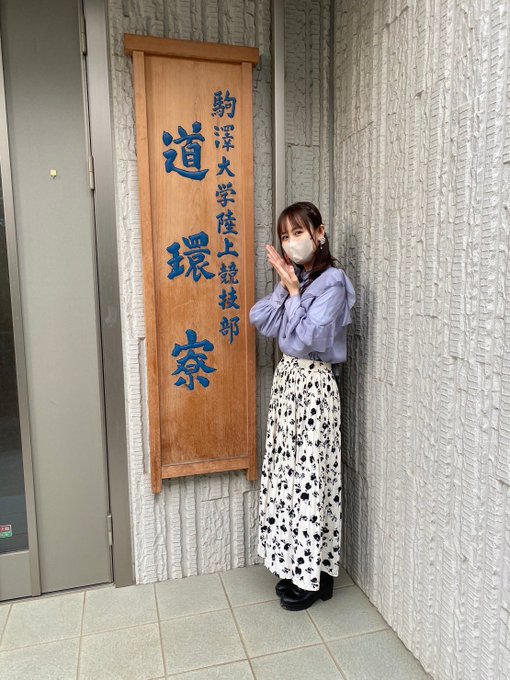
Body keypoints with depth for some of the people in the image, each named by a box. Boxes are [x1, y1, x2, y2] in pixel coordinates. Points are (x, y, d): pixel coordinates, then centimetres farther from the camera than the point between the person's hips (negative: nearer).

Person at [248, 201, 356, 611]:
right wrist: (284, 285, -5)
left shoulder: (332, 281, -13)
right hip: (287, 379, 8)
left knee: (310, 476, 1)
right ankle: (298, 566, 31)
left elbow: (307, 338, -22)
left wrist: (293, 289, -14)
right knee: (288, 472, 13)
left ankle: (316, 576, 21)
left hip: (313, 384, -8)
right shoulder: (296, 277, 11)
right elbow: (259, 320, 3)